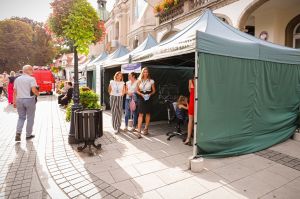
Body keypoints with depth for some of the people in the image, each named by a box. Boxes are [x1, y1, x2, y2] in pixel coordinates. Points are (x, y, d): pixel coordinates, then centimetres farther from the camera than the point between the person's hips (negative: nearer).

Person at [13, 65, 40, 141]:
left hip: (19, 100, 5)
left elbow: (15, 91, 9)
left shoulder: (17, 79, 10)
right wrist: (38, 93, 0)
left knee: (21, 117, 17)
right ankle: (28, 134, 15)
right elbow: (34, 90, -20)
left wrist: (14, 101, 13)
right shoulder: (31, 79, -9)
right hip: (29, 100, -5)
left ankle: (18, 132, 0)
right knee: (30, 118, 8)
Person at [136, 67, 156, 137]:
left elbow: (154, 91, 6)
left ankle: (146, 129, 24)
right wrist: (141, 94, -10)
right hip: (141, 98, 0)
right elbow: (137, 90, 7)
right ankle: (139, 131, -6)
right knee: (140, 114, -6)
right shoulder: (139, 80, 5)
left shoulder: (151, 81, 1)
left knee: (147, 113, 8)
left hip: (148, 98, 0)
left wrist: (150, 94, -12)